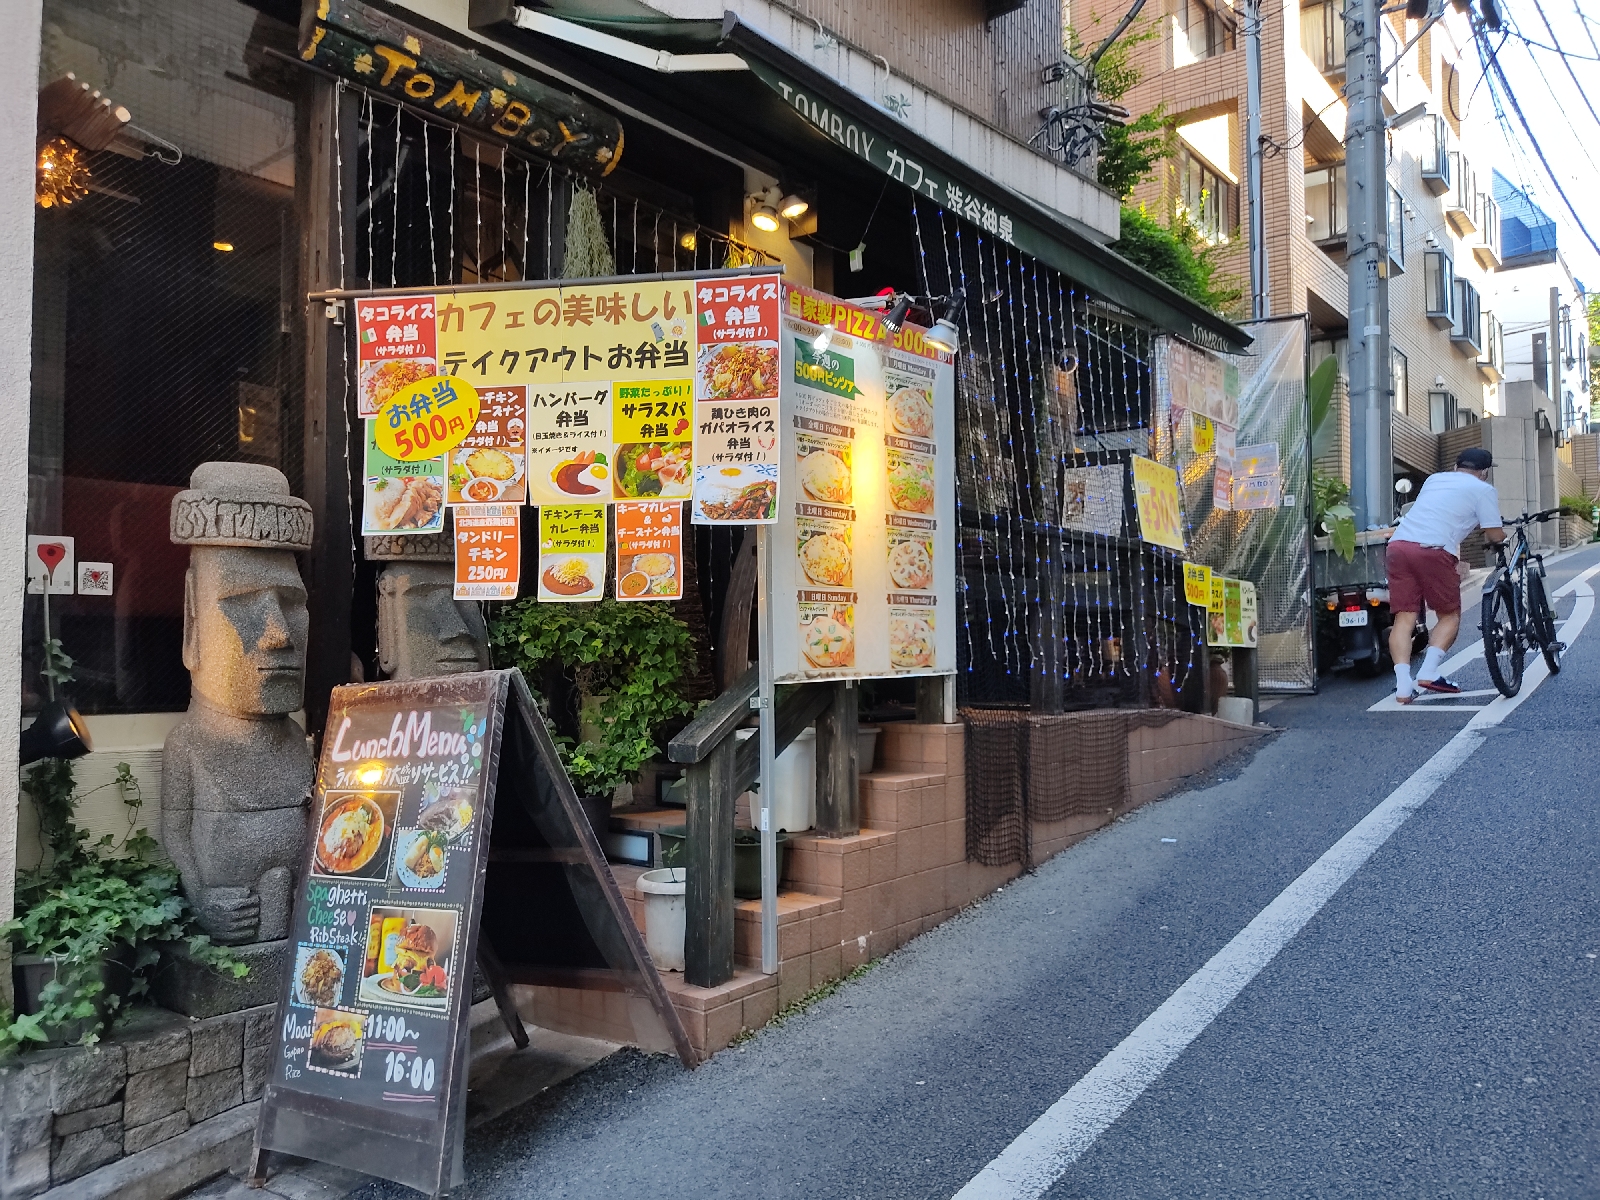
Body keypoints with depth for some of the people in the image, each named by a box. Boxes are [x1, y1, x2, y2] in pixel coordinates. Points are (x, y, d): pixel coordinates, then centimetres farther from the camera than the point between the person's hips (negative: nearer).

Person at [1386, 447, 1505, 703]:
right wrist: (1487, 536, 32)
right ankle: (1429, 673, -5)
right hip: (1433, 550, -5)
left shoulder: (1435, 478, 30)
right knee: (1450, 616, 12)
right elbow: (1496, 535, 9)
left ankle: (1403, 685, -10)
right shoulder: (1484, 489, 13)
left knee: (1404, 618, 2)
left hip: (1399, 544, 5)